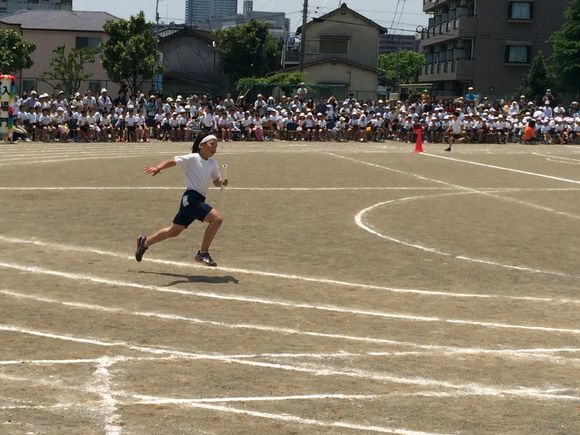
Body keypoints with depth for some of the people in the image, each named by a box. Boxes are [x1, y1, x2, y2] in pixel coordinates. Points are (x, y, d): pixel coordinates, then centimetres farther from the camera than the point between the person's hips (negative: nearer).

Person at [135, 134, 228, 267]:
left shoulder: (212, 163, 13)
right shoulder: (193, 158, -8)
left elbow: (216, 182, 24)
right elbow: (171, 162, -14)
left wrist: (222, 182, 1)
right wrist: (158, 167, -31)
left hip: (198, 201, 9)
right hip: (191, 198, -9)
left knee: (174, 231, 18)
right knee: (217, 218, -23)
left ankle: (145, 242, 35)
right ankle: (203, 253, -15)